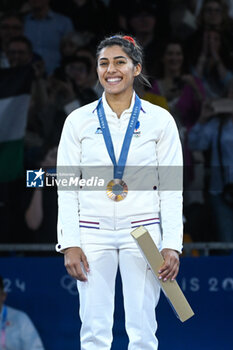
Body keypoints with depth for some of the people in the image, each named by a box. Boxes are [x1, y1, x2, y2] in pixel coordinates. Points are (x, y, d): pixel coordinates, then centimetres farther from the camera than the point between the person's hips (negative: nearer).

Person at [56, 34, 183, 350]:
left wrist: (172, 246, -6)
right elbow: (66, 187, 3)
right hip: (93, 232, 1)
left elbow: (171, 189, 2)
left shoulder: (160, 120, 2)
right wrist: (70, 244, -5)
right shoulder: (78, 120, 3)